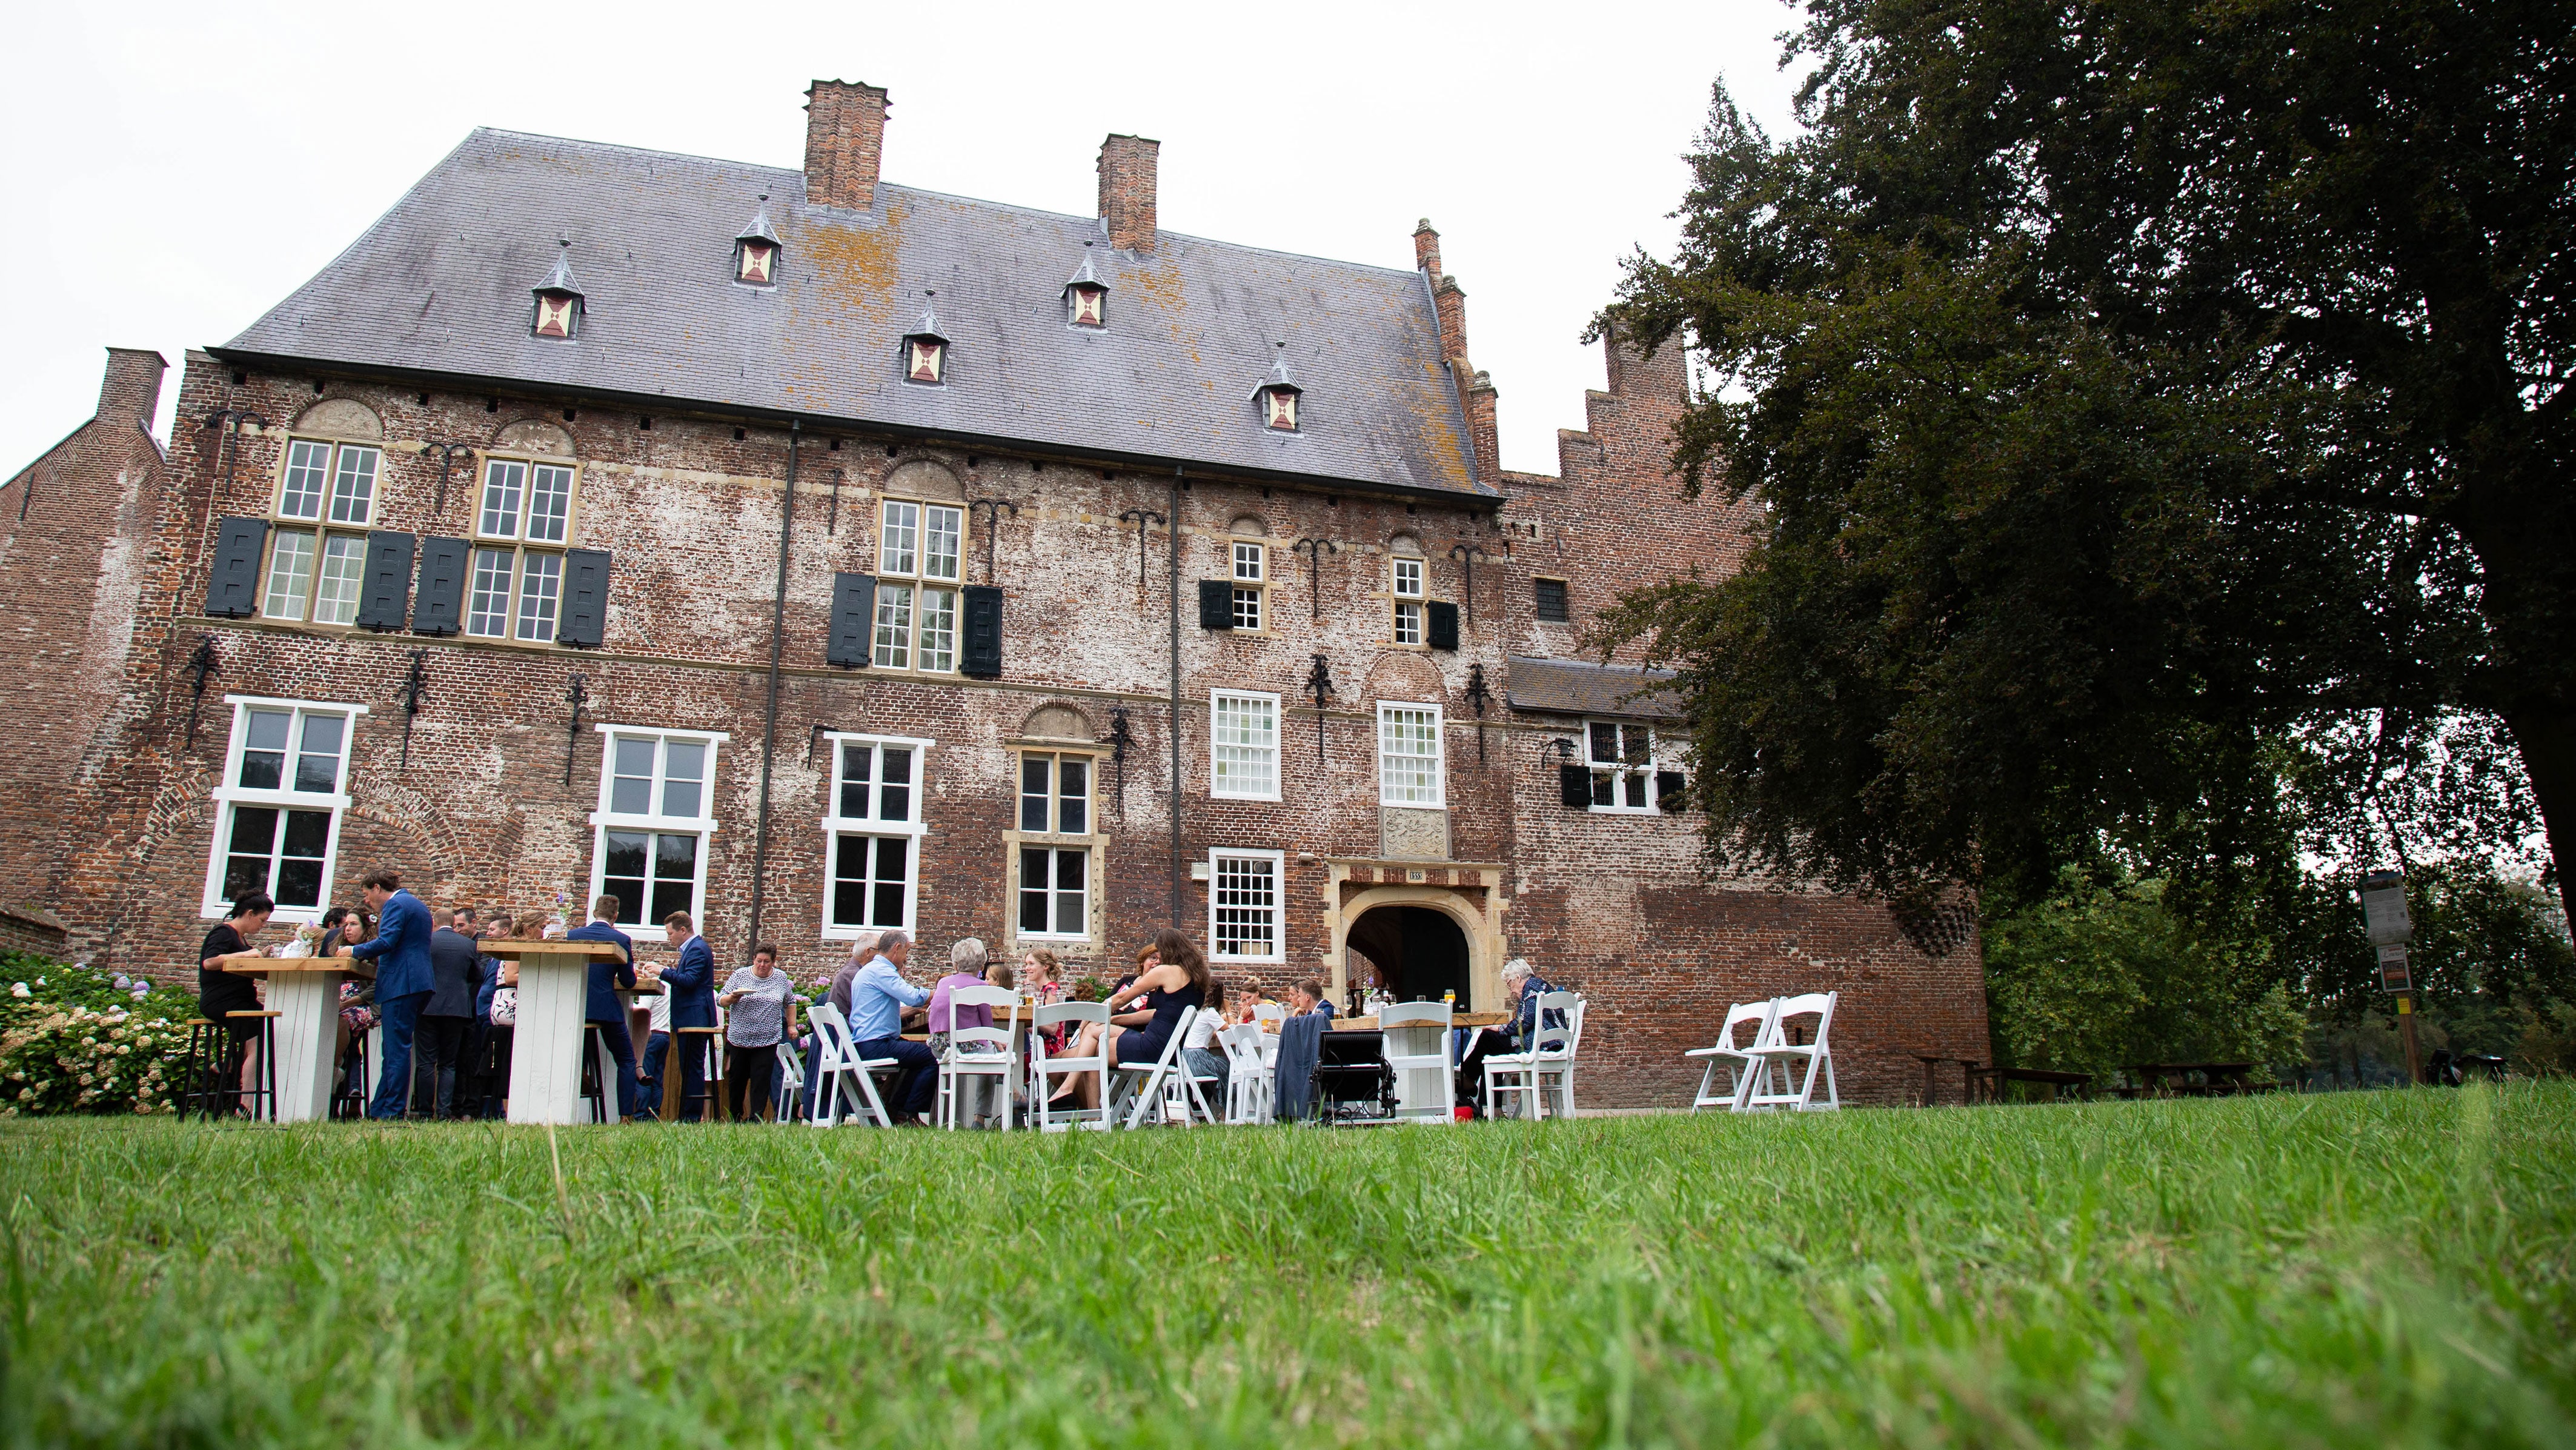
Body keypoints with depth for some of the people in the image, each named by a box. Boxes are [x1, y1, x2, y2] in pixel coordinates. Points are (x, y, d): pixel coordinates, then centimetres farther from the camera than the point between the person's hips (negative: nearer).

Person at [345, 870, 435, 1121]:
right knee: (395, 1048, 11)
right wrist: (368, 954, 27)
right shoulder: (417, 904, 23)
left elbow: (386, 942, -19)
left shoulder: (395, 905, -8)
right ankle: (379, 1109, 15)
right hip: (419, 984, 10)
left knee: (396, 1049, -8)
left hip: (400, 985, -10)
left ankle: (393, 1111, -7)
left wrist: (355, 951, -5)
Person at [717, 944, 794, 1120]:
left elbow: (789, 1003, 18)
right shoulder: (740, 975, -1)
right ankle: (735, 1119, 27)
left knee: (761, 1081, -6)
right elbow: (720, 1001, -2)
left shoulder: (781, 978, 4)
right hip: (739, 1039, 1)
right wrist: (732, 998, -23)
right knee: (737, 1079, 11)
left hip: (767, 1041, -1)